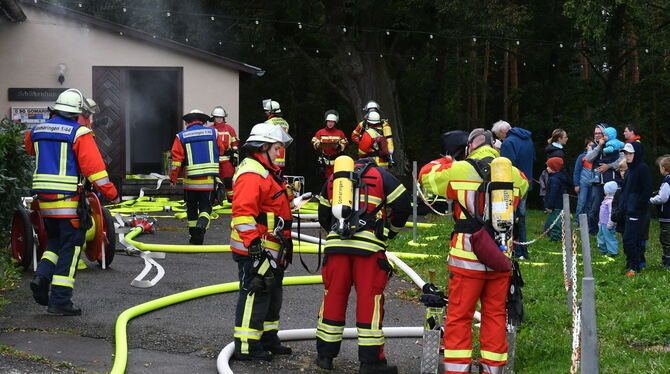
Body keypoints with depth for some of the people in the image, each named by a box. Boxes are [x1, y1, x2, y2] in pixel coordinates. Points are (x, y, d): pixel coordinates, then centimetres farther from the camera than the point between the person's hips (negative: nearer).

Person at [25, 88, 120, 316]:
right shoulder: (79, 133, -11)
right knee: (70, 248, 1)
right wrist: (111, 194, -8)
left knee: (55, 240, 23)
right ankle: (60, 301, -1)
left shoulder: (38, 131, 8)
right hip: (69, 200, -6)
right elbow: (94, 166, -14)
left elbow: (30, 146, 32)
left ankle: (42, 276, -1)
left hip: (44, 199, 6)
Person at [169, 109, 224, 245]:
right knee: (205, 206, 7)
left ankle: (194, 236, 19)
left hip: (190, 181, 0)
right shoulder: (213, 133, 3)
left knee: (191, 208, 14)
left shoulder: (181, 137, 0)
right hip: (208, 181, 0)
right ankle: (202, 224, -22)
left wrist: (173, 179, 4)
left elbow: (176, 160, -3)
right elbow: (221, 152, 10)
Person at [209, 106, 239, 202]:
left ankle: (231, 198, 3)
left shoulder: (229, 129, 6)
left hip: (227, 159, -2)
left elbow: (235, 144, 7)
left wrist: (234, 156, 0)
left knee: (229, 179, -5)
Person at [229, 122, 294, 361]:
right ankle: (246, 346, -3)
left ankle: (268, 339, 31)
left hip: (272, 250, 11)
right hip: (256, 249, -11)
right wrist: (253, 243, -32)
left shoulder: (268, 171, 19)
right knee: (255, 295, -8)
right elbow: (243, 211, -28)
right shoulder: (251, 174, -18)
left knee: (272, 295, 19)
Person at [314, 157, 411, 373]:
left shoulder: (334, 178, 21)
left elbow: (323, 215, 26)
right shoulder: (380, 175, 8)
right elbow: (402, 206, 3)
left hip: (336, 245, 4)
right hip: (369, 246, -4)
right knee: (370, 301, -1)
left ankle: (325, 355, 18)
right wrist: (391, 231, 19)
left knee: (333, 297, 11)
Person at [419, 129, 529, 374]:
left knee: (459, 316, 3)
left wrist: (445, 162, 25)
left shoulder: (458, 170, -7)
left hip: (468, 259, -4)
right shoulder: (514, 174, 5)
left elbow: (426, 175, 7)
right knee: (495, 315, 13)